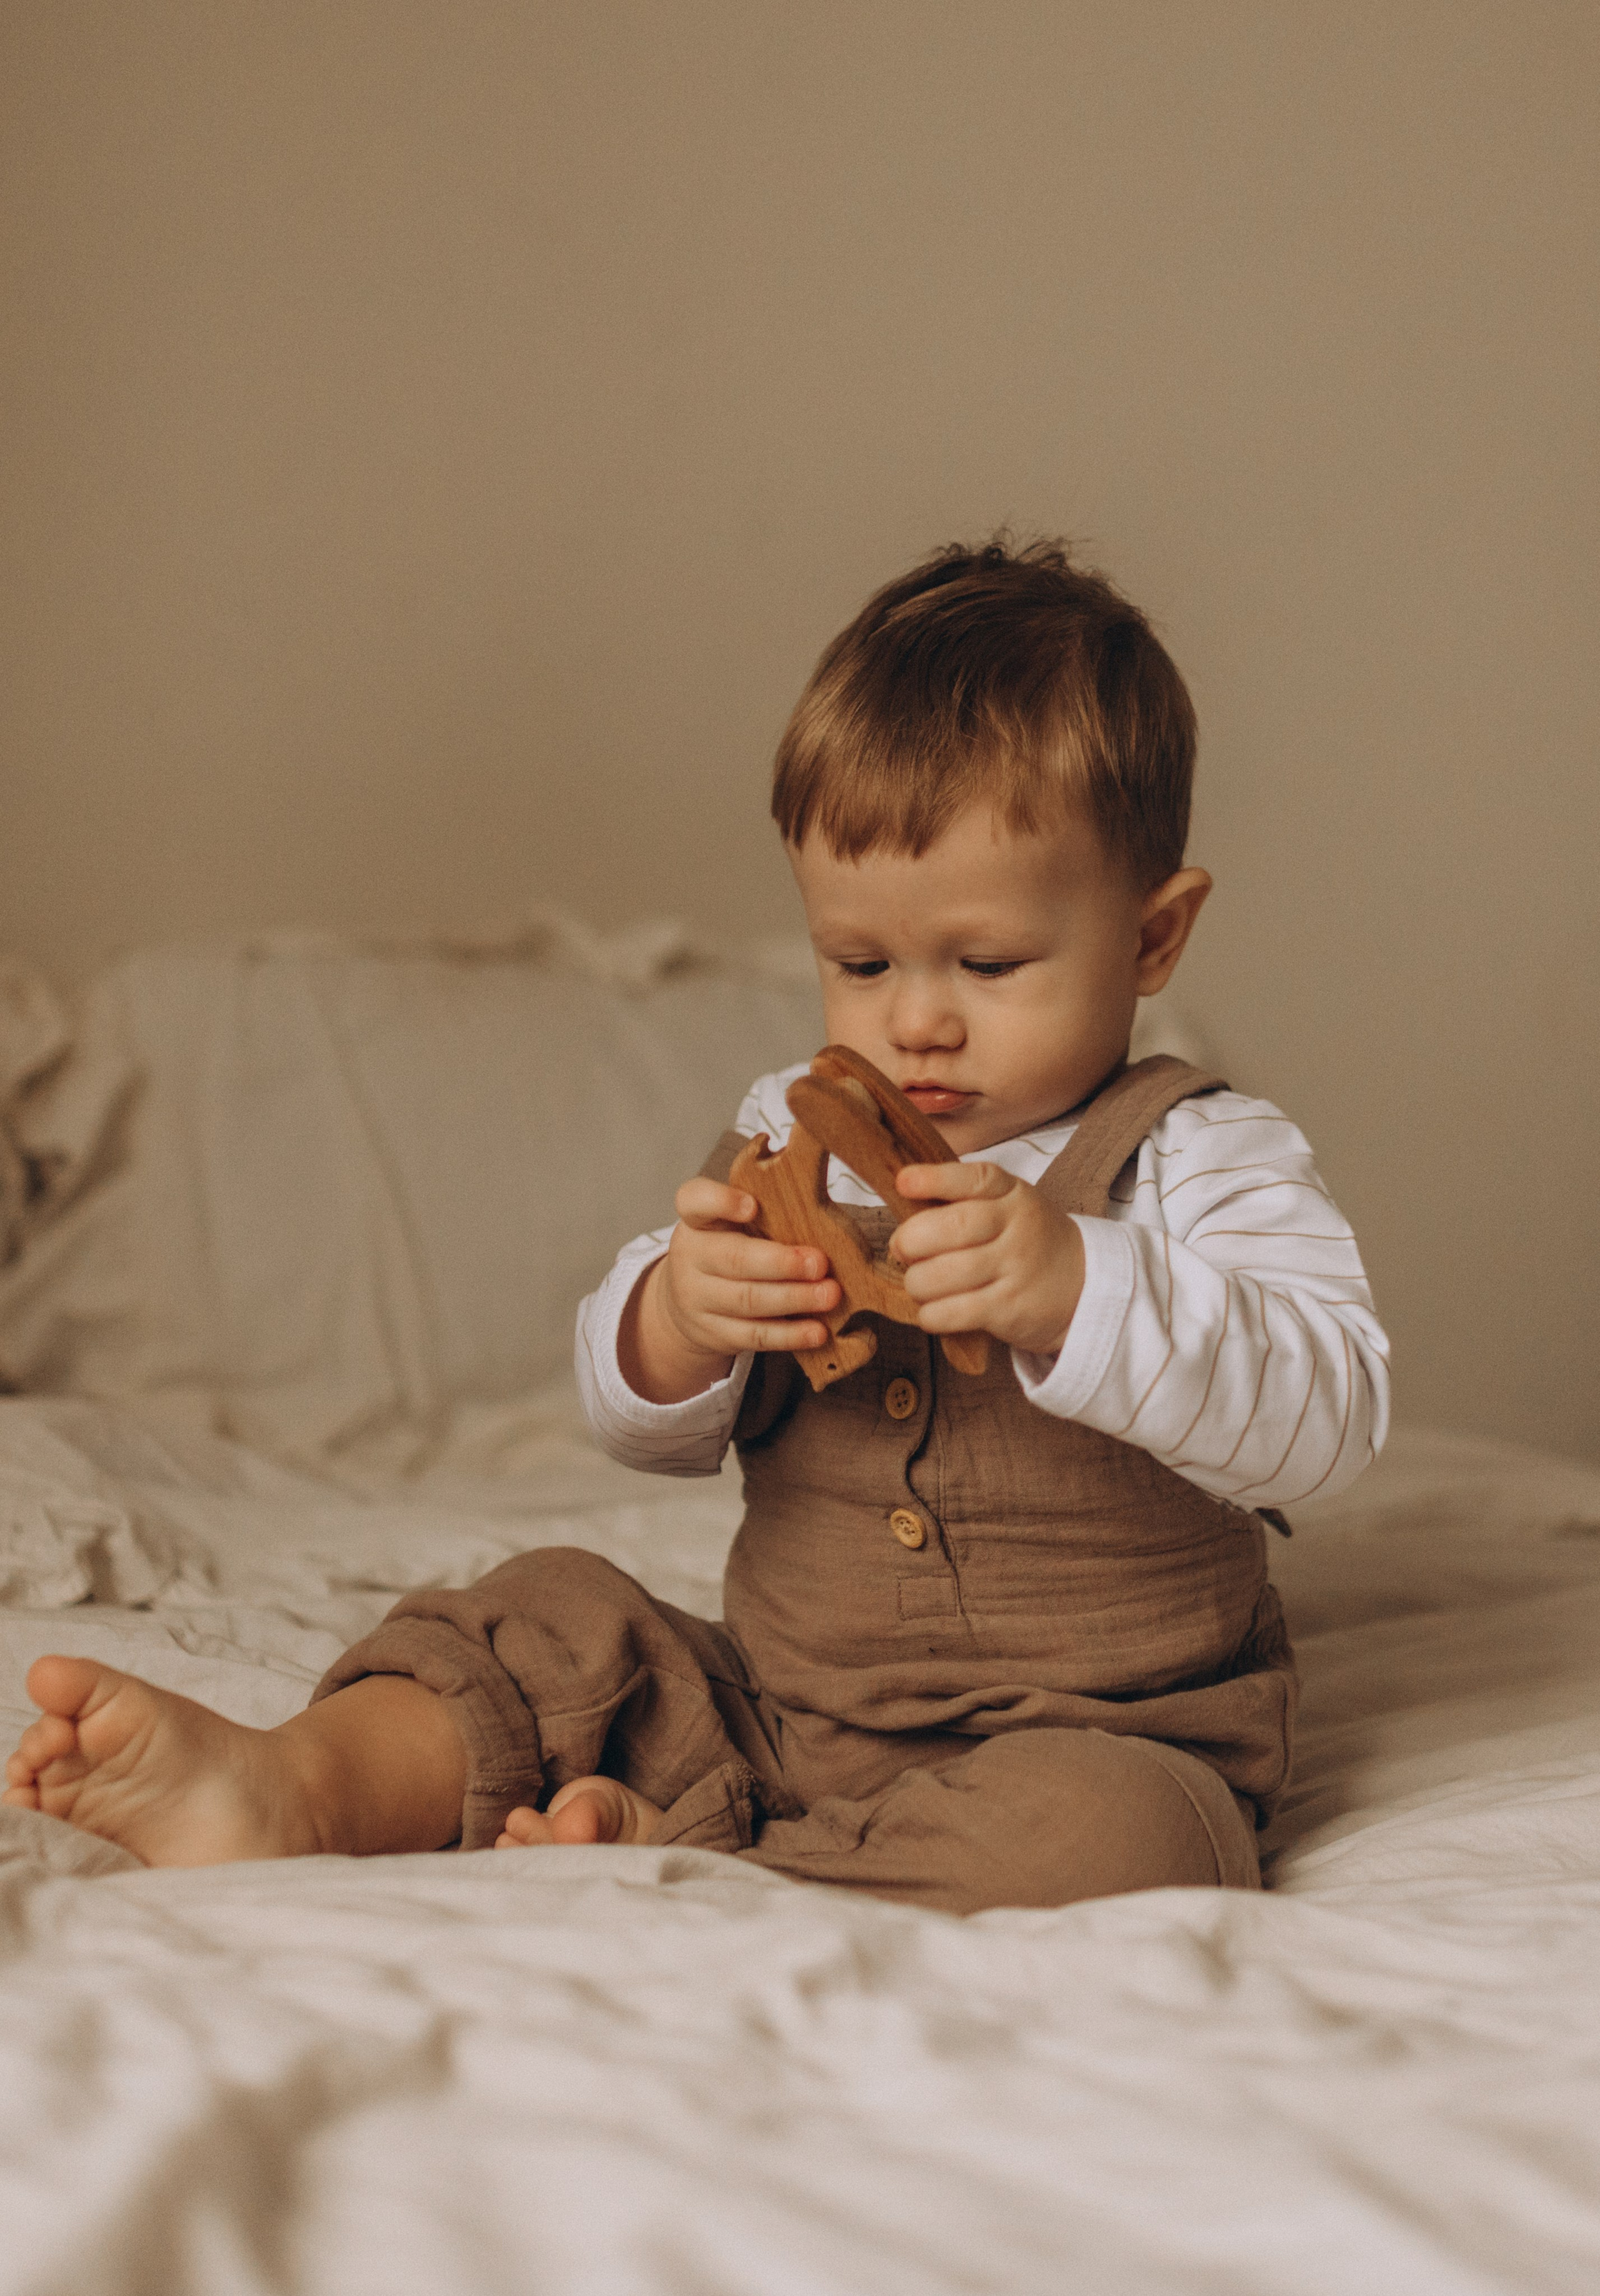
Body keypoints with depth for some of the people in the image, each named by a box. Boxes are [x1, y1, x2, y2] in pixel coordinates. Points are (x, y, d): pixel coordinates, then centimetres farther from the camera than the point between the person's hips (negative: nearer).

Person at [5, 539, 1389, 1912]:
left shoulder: (1198, 1163, -6)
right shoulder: (793, 1137, 8)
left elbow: (1326, 1416, -22)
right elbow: (647, 1431, 7)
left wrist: (1076, 1289, -37)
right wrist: (680, 1317, -19)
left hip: (1095, 1735, -5)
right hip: (774, 1709, 5)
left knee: (1098, 1837, -35)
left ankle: (680, 1856, -27)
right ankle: (302, 1788, -29)